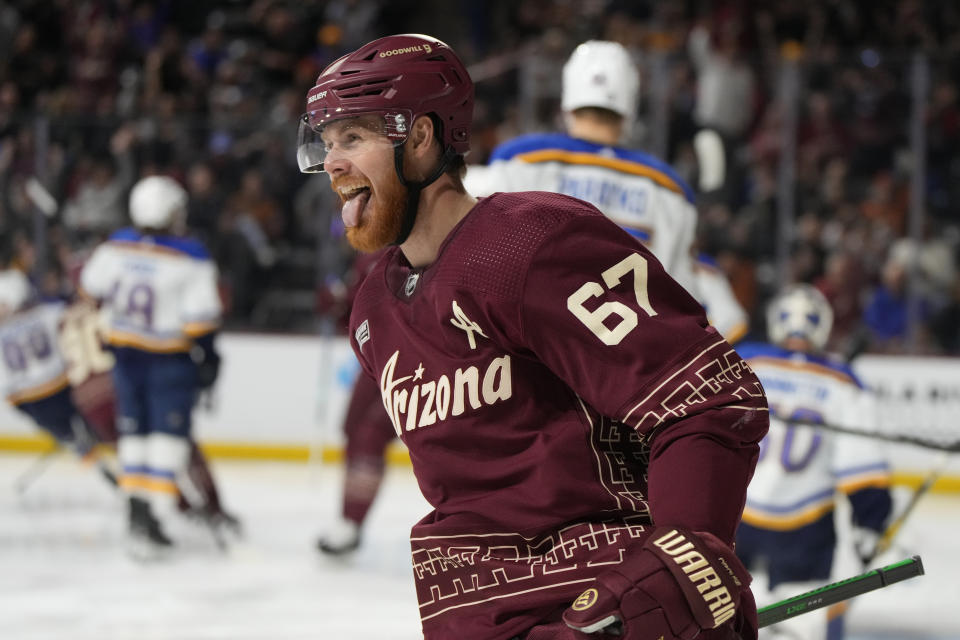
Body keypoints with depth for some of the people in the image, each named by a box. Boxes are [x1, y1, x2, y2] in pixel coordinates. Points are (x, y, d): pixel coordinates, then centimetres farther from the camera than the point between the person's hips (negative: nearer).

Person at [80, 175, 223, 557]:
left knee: (134, 429, 16)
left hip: (125, 350, 5)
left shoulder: (115, 247, -3)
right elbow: (201, 315, -17)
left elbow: (91, 287, 12)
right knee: (168, 435, -3)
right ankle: (152, 514, -13)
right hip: (170, 355, -5)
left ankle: (138, 506, 17)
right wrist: (206, 354, -7)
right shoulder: (190, 259, -17)